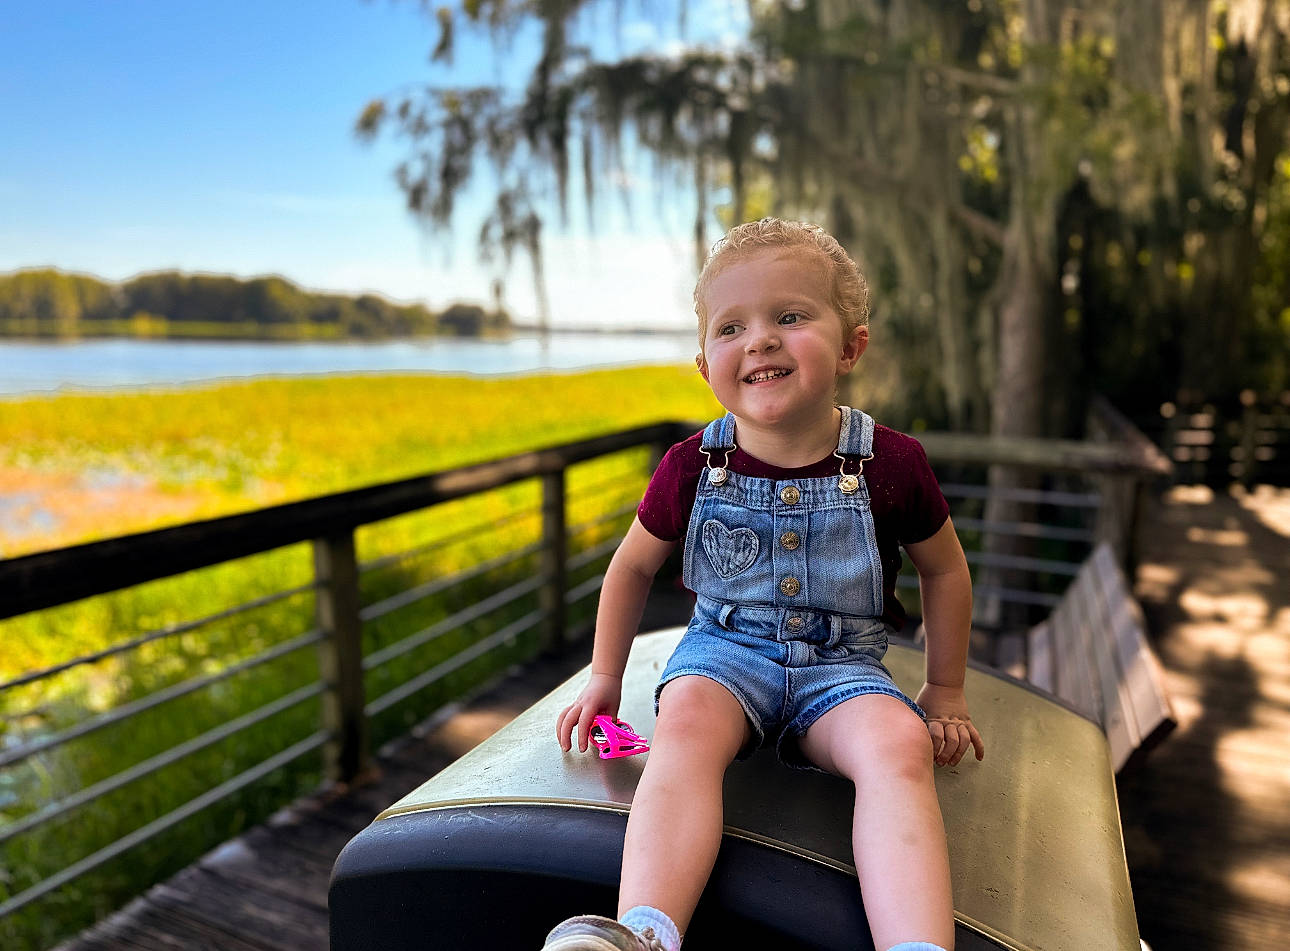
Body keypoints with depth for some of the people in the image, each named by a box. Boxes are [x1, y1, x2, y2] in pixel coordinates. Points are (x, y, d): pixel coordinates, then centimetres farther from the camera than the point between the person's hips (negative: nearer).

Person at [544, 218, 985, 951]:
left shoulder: (892, 464, -9)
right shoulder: (692, 469, -7)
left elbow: (945, 570, 9)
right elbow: (634, 566, 10)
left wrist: (946, 691, 14)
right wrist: (606, 678, 13)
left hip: (841, 663, 0)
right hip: (725, 648, 0)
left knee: (899, 743, -31)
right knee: (687, 721, -32)